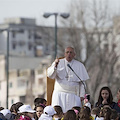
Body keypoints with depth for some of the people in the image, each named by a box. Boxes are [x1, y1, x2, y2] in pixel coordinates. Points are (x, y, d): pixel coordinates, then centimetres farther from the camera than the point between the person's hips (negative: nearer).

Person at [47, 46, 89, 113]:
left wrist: (82, 95, -2)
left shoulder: (79, 65, 9)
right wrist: (55, 66, -23)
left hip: (73, 94, 0)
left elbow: (82, 82, 7)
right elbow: (50, 75, -5)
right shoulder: (58, 63, 8)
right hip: (60, 94, 0)